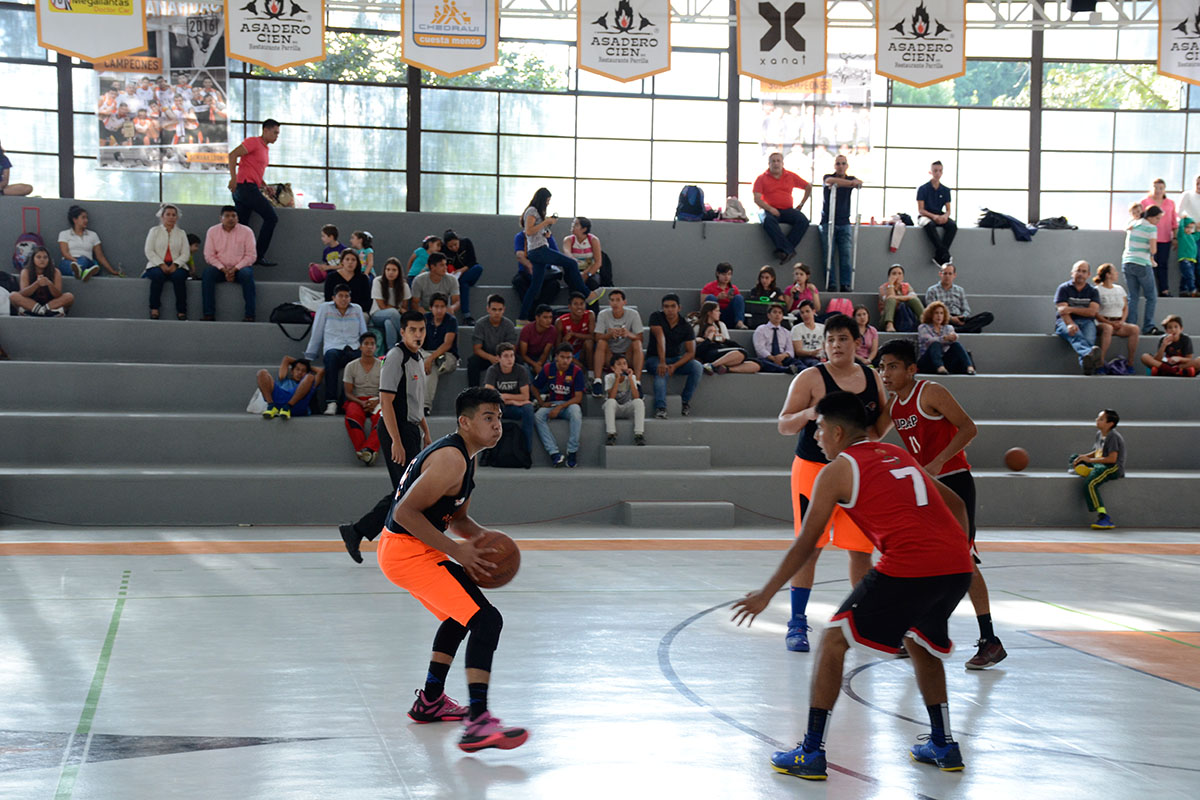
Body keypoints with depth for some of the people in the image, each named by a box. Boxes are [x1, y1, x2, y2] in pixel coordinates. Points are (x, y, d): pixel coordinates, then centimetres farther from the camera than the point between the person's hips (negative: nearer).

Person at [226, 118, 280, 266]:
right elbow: (233, 155, -16)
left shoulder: (266, 148, 22)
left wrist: (265, 186, 15)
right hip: (246, 186, -10)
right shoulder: (254, 142, -7)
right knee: (271, 217, -9)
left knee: (242, 226, 6)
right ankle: (258, 256, -9)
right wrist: (233, 178, -23)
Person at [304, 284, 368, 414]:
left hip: (354, 349, 2)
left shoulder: (357, 310, 23)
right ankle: (331, 402, -47)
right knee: (331, 355, -41)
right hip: (334, 348, -2)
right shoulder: (325, 308, 16)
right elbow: (316, 334, 15)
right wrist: (308, 357, 13)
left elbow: (364, 334, 24)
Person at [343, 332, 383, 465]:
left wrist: (377, 402, -17)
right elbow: (348, 393, 4)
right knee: (353, 416, -36)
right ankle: (362, 452, -40)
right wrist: (361, 403, -16)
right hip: (357, 400, 0)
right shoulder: (351, 366, 8)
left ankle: (368, 450, -45)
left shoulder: (382, 366, 8)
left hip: (376, 401, 0)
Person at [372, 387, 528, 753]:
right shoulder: (450, 459, -19)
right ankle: (478, 723, -26)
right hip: (406, 552, -11)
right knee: (486, 620, -19)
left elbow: (457, 517, 22)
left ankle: (430, 701, 40)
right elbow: (405, 512, -25)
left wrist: (482, 537, 1)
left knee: (461, 612, 31)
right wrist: (456, 550, -21)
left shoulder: (464, 457, 14)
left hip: (416, 549, 11)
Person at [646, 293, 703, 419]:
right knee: (661, 371, -38)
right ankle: (660, 408, -42)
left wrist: (675, 366, -27)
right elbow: (660, 338, -25)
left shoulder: (686, 327, -4)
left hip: (676, 358, 3)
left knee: (697, 367, -24)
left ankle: (685, 401, -14)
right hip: (655, 358, -3)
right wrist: (662, 362, -39)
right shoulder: (656, 317, -10)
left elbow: (691, 352, -10)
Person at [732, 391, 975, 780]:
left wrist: (766, 594, 14)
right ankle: (944, 746, 35)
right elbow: (955, 504, 30)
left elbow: (806, 543, 7)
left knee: (833, 641, 7)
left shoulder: (838, 470, 7)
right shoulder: (899, 455, 26)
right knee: (920, 643, 31)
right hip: (957, 566, 7)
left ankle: (812, 753, 7)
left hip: (907, 569, -7)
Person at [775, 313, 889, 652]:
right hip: (815, 470, -4)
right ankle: (797, 623, 3)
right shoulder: (810, 378, -7)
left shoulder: (871, 378, 7)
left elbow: (877, 431, 15)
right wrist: (808, 413, -28)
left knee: (861, 548, 7)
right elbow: (784, 425, -8)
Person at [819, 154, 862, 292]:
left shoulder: (850, 179, 12)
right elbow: (829, 181, -20)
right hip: (828, 221, -2)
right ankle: (831, 285, -6)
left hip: (844, 222, 2)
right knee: (828, 256, -7)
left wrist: (857, 182, -34)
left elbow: (859, 183, -10)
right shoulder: (827, 177, 4)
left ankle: (846, 285, -5)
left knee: (846, 255, -5)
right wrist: (850, 183, -30)